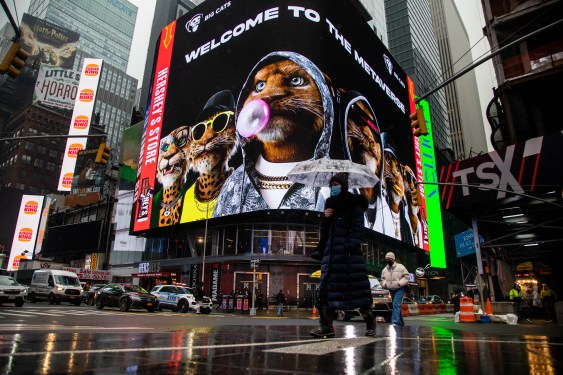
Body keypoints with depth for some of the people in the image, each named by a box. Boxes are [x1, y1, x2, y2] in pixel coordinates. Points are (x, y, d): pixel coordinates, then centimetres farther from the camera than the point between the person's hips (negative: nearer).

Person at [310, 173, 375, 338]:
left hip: (349, 254, -6)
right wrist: (325, 218, -2)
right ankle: (327, 326, 0)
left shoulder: (353, 204, -1)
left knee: (357, 288, -1)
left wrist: (349, 247, -20)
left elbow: (358, 229, -9)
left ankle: (370, 323, 18)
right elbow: (324, 230, 17)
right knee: (327, 288, -2)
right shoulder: (330, 204, 18)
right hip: (332, 253, 6)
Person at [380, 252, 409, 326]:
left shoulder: (400, 267, -7)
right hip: (391, 289, 6)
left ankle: (395, 322, -22)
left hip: (399, 289, -6)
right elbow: (382, 279, 19)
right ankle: (401, 322, 26)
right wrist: (385, 284, -2)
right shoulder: (385, 270, 8)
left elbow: (406, 277, -7)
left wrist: (399, 283, -17)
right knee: (397, 306, 13)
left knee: (396, 304, -18)